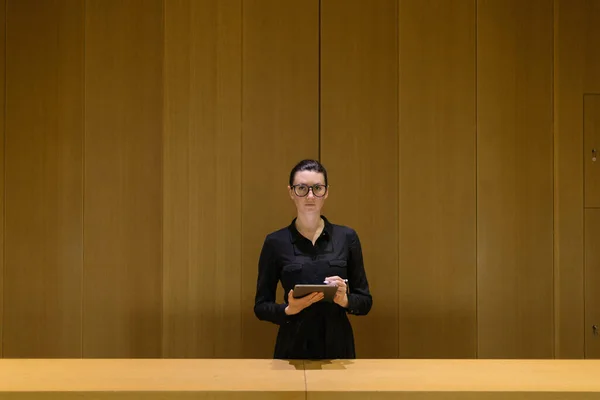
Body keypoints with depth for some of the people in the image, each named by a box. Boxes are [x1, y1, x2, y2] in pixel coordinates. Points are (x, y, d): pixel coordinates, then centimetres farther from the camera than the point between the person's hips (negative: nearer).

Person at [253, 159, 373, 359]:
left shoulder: (347, 237, 1)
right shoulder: (276, 242, -2)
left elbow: (365, 301, 3)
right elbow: (261, 306, 0)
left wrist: (345, 300, -16)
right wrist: (288, 309, -18)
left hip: (338, 346, 1)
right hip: (293, 348, -1)